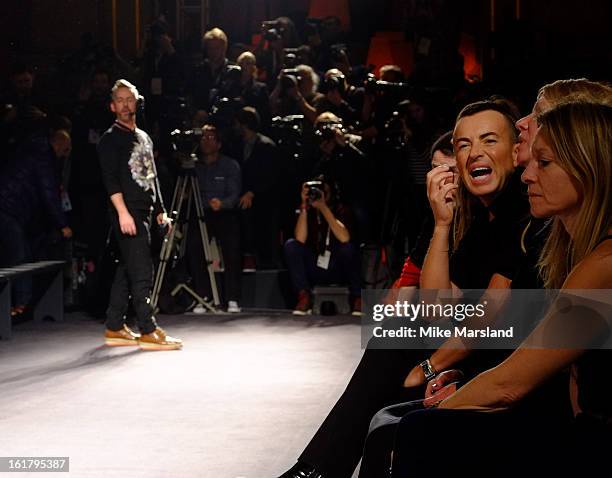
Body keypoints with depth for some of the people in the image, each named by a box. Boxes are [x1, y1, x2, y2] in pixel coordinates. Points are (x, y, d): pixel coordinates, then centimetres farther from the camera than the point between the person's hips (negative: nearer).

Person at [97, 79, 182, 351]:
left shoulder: (144, 138, 20)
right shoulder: (110, 139, -3)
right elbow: (111, 179, -13)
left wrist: (160, 210, 20)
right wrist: (123, 212, -22)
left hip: (144, 213, 8)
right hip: (126, 213, -8)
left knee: (127, 271, 10)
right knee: (141, 272, -12)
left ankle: (115, 328, 15)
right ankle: (148, 331, -12)